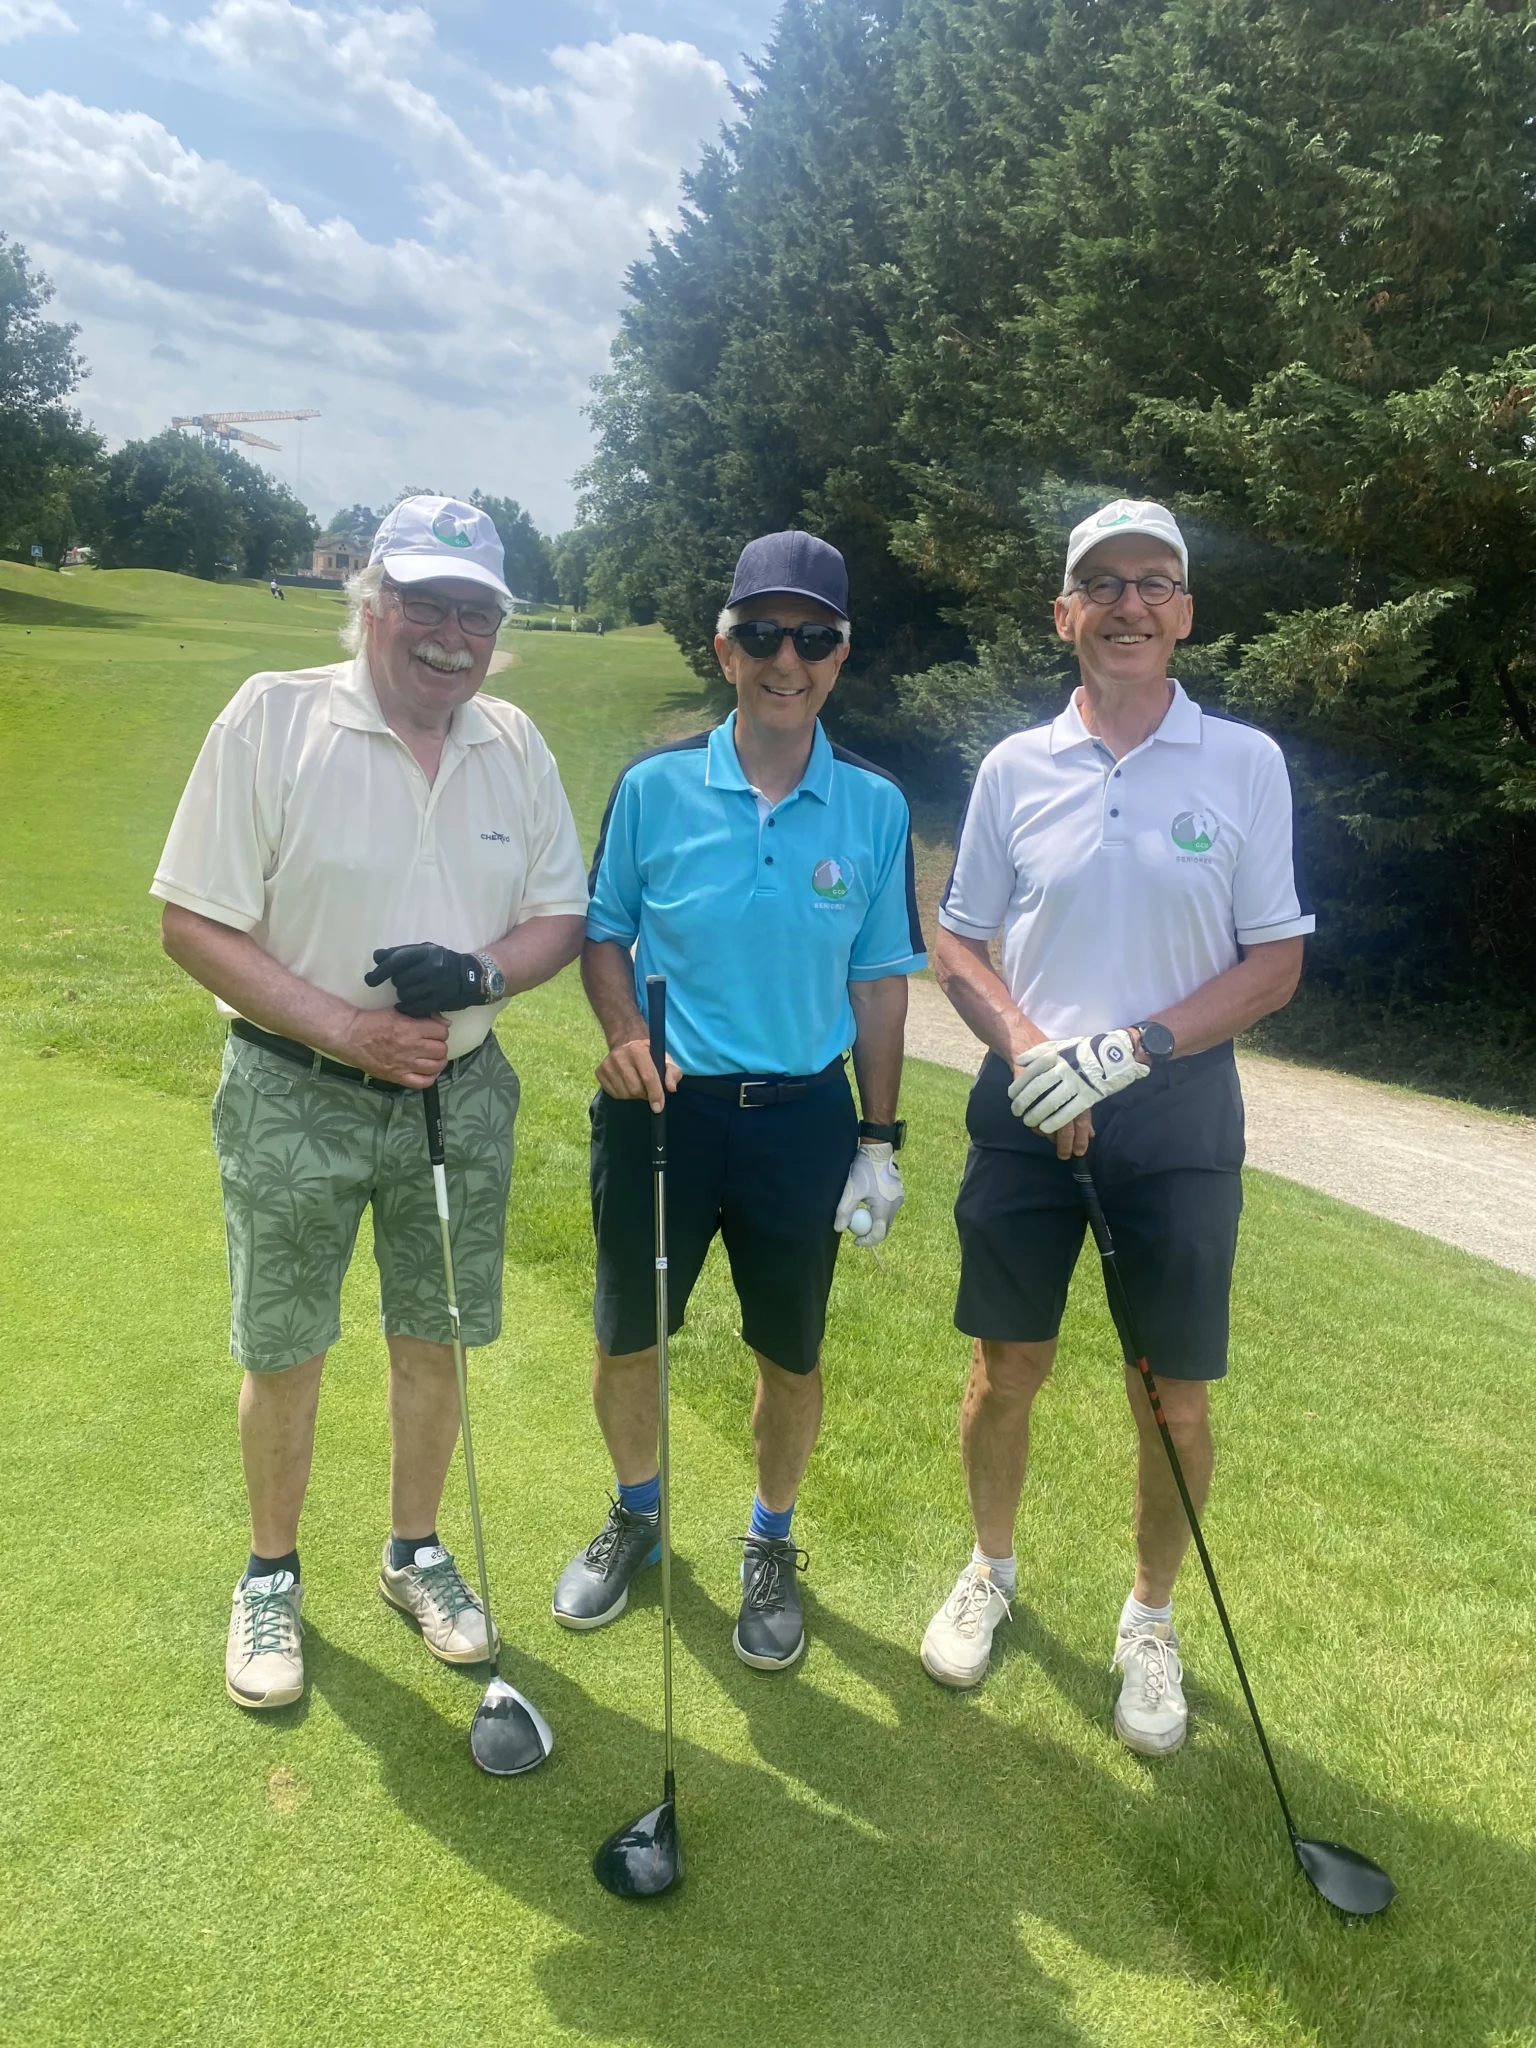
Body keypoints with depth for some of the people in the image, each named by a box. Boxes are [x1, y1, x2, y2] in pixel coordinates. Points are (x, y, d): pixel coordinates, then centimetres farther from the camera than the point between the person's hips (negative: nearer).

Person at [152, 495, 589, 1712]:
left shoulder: (516, 746, 2)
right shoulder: (273, 718, -11)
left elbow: (562, 914, 5)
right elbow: (195, 922, -12)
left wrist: (480, 974, -16)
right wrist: (343, 1026, -20)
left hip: (461, 1095, 3)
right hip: (295, 1098, -3)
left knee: (434, 1338, 15)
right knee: (283, 1349, 10)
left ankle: (416, 1553, 37)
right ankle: (272, 1577, 33)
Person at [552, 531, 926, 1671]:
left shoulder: (875, 807, -3)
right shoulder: (654, 785, -5)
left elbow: (881, 977, 3)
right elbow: (605, 932, 5)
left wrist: (880, 1137, 3)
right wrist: (625, 1035, -14)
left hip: (804, 1115, 0)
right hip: (660, 1106, 0)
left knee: (791, 1355, 12)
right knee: (629, 1337, 15)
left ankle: (772, 1547, 38)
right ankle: (637, 1515, 43)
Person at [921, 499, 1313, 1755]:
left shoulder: (1246, 763, -3)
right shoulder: (1015, 766, 2)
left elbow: (1276, 965, -4)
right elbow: (958, 945, 7)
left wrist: (1128, 1049, -16)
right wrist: (1027, 1045, -11)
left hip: (1178, 1113, -1)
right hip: (1027, 1112, 2)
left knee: (1175, 1399, 7)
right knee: (1007, 1370, 12)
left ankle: (1151, 1619, 32)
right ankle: (992, 1569, 38)